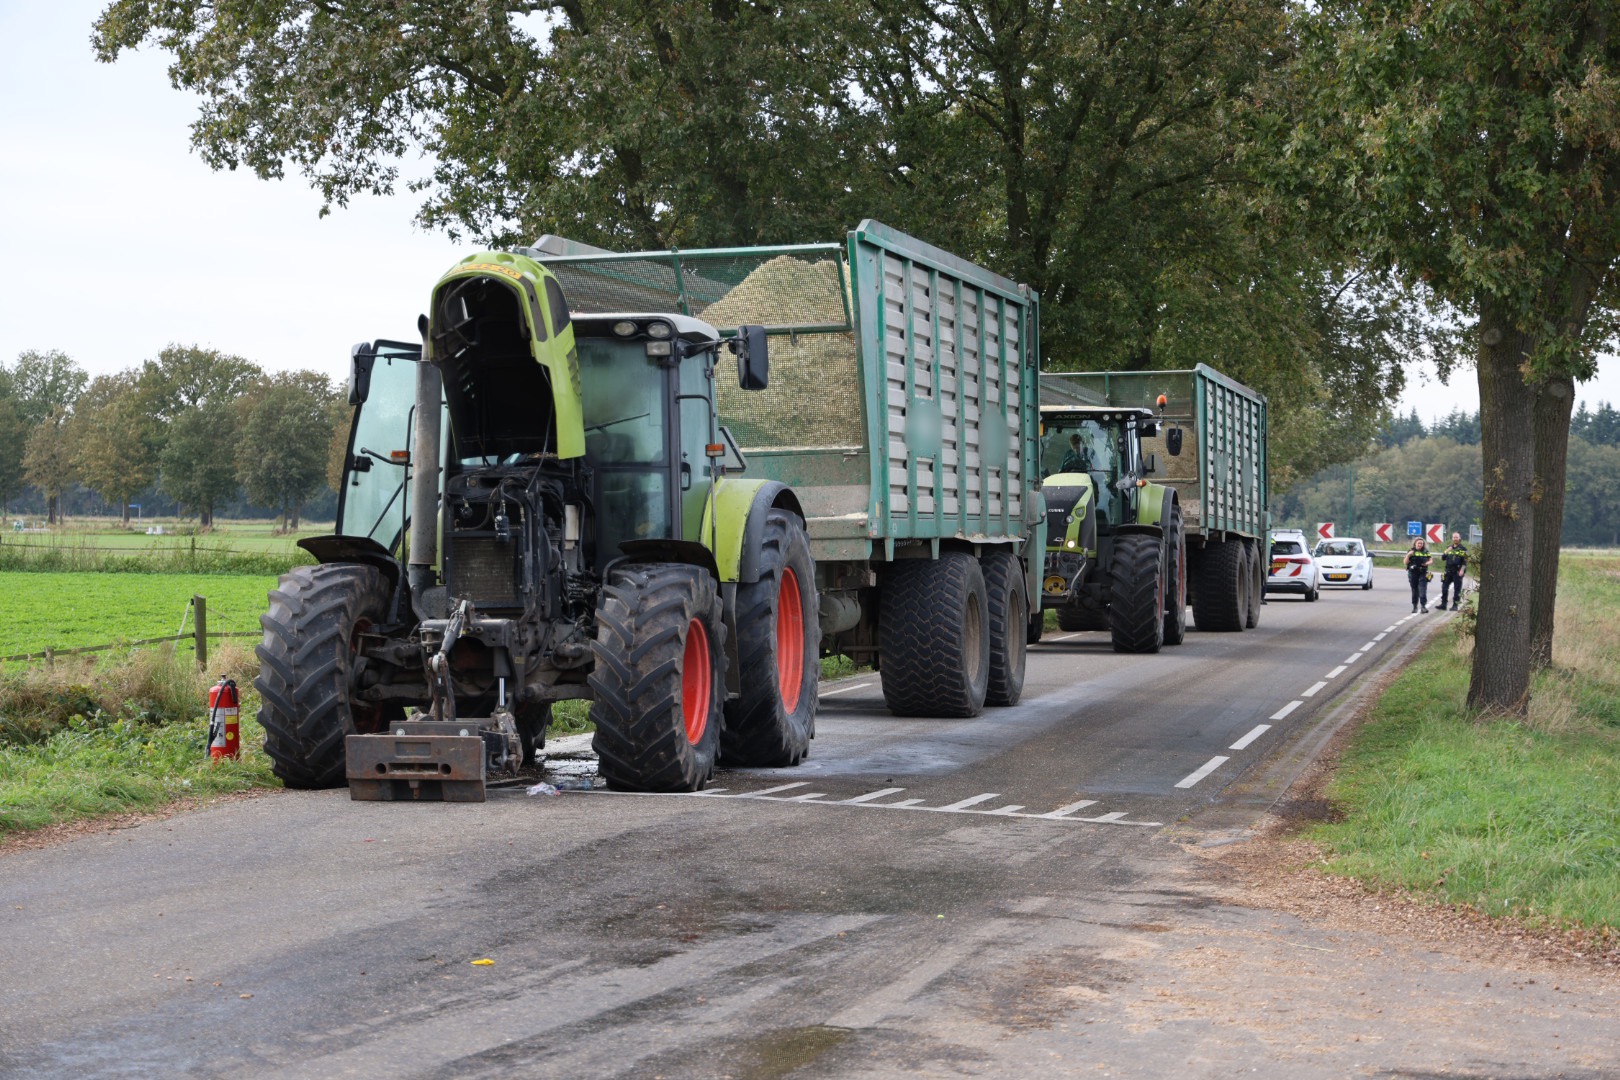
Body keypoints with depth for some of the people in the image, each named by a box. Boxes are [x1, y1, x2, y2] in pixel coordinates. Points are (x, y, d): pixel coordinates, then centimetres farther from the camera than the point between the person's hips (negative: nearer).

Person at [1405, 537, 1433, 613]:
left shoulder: (1426, 552, 8)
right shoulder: (1411, 551, 4)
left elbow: (1431, 560, 14)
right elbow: (1406, 562, 1)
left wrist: (1427, 563, -8)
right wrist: (1408, 555, -17)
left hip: (1423, 573, 0)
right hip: (1413, 573, 0)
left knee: (1423, 590, -10)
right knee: (1414, 591, 7)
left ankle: (1423, 606, -11)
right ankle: (1415, 606, 15)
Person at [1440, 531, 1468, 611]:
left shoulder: (1463, 549, 2)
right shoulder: (1449, 548, 16)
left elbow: (1465, 562, -4)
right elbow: (1442, 559, 13)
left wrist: (1462, 570, -16)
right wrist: (1446, 552, -4)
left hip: (1457, 572, -4)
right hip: (1448, 571, 4)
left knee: (1457, 589, -2)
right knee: (1444, 588, 0)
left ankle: (1455, 605, 3)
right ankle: (1443, 604, 6)